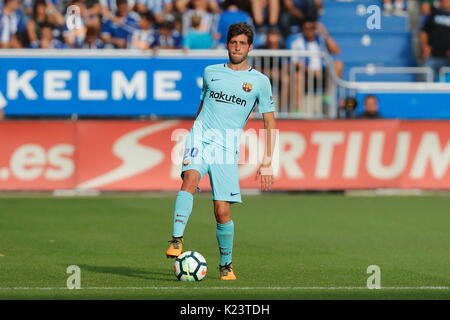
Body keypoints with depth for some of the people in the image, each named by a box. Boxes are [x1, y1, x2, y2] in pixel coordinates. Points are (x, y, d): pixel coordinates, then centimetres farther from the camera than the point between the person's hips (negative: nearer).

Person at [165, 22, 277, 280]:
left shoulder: (260, 81, 7)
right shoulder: (211, 72, 15)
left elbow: (270, 124, 8)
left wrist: (267, 163, 0)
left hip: (228, 147, -1)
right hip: (200, 138, 1)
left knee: (222, 210, -5)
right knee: (190, 178, -30)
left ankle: (226, 265, 14)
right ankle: (177, 241, -39)